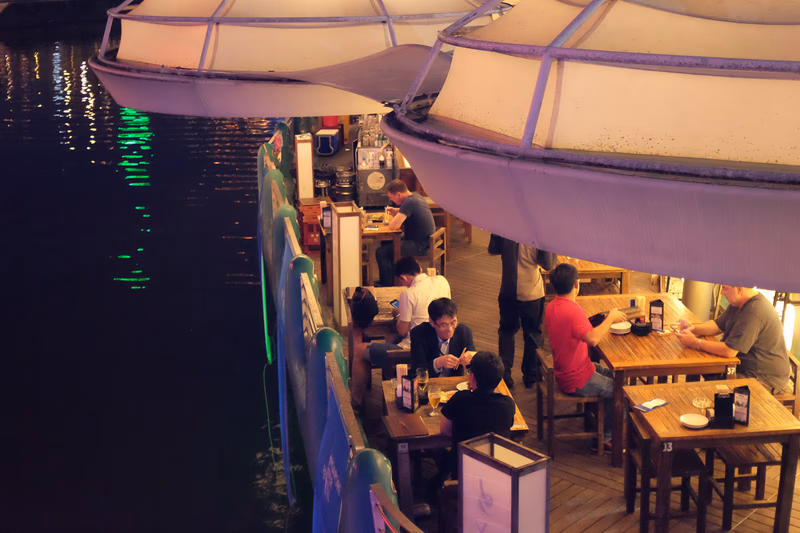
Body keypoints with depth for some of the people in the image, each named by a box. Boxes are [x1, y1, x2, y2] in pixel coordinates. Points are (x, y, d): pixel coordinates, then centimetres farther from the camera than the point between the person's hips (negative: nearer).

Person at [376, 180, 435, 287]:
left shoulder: (409, 202, -26)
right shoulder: (416, 196, 5)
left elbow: (393, 226, -30)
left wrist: (393, 219, -7)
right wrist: (395, 211, 9)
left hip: (420, 246, -11)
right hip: (424, 239, 11)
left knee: (381, 252, -11)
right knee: (386, 243, 22)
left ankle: (387, 285, 3)